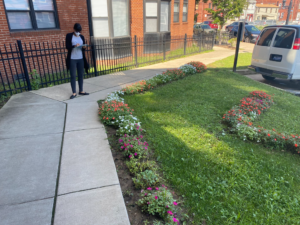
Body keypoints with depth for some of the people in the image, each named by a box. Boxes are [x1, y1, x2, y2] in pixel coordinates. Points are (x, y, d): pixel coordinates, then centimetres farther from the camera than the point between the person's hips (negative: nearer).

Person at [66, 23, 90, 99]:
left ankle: (81, 91, 16)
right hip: (72, 59, -4)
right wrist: (74, 46, -23)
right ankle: (74, 93, 2)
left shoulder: (82, 37, 12)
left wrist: (84, 47, -9)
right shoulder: (69, 36, 1)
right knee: (73, 76, -2)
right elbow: (67, 46, -7)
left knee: (81, 75, 7)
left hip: (81, 59, 4)